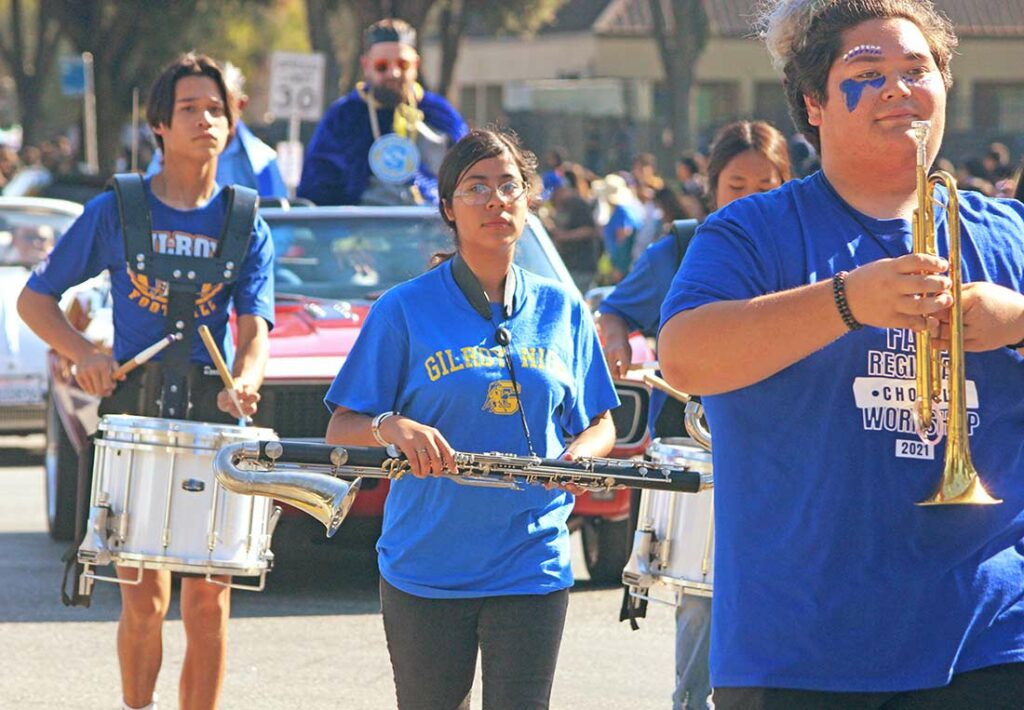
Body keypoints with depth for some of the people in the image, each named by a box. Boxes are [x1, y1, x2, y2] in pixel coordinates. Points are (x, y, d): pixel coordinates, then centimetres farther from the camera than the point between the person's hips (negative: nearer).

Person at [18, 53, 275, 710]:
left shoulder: (246, 228, 6)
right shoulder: (115, 213, 3)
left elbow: (255, 330, -3)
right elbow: (36, 299, 9)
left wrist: (243, 383, -25)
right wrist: (81, 353, -9)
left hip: (215, 419, 1)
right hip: (133, 412, -1)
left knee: (208, 600, -1)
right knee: (144, 599, -5)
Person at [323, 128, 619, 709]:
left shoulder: (562, 312, 7)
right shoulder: (406, 310, -1)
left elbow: (599, 424, 14)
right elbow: (340, 430, -1)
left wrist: (580, 451, -9)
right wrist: (391, 427, -23)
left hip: (533, 569, 1)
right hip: (425, 569, -1)